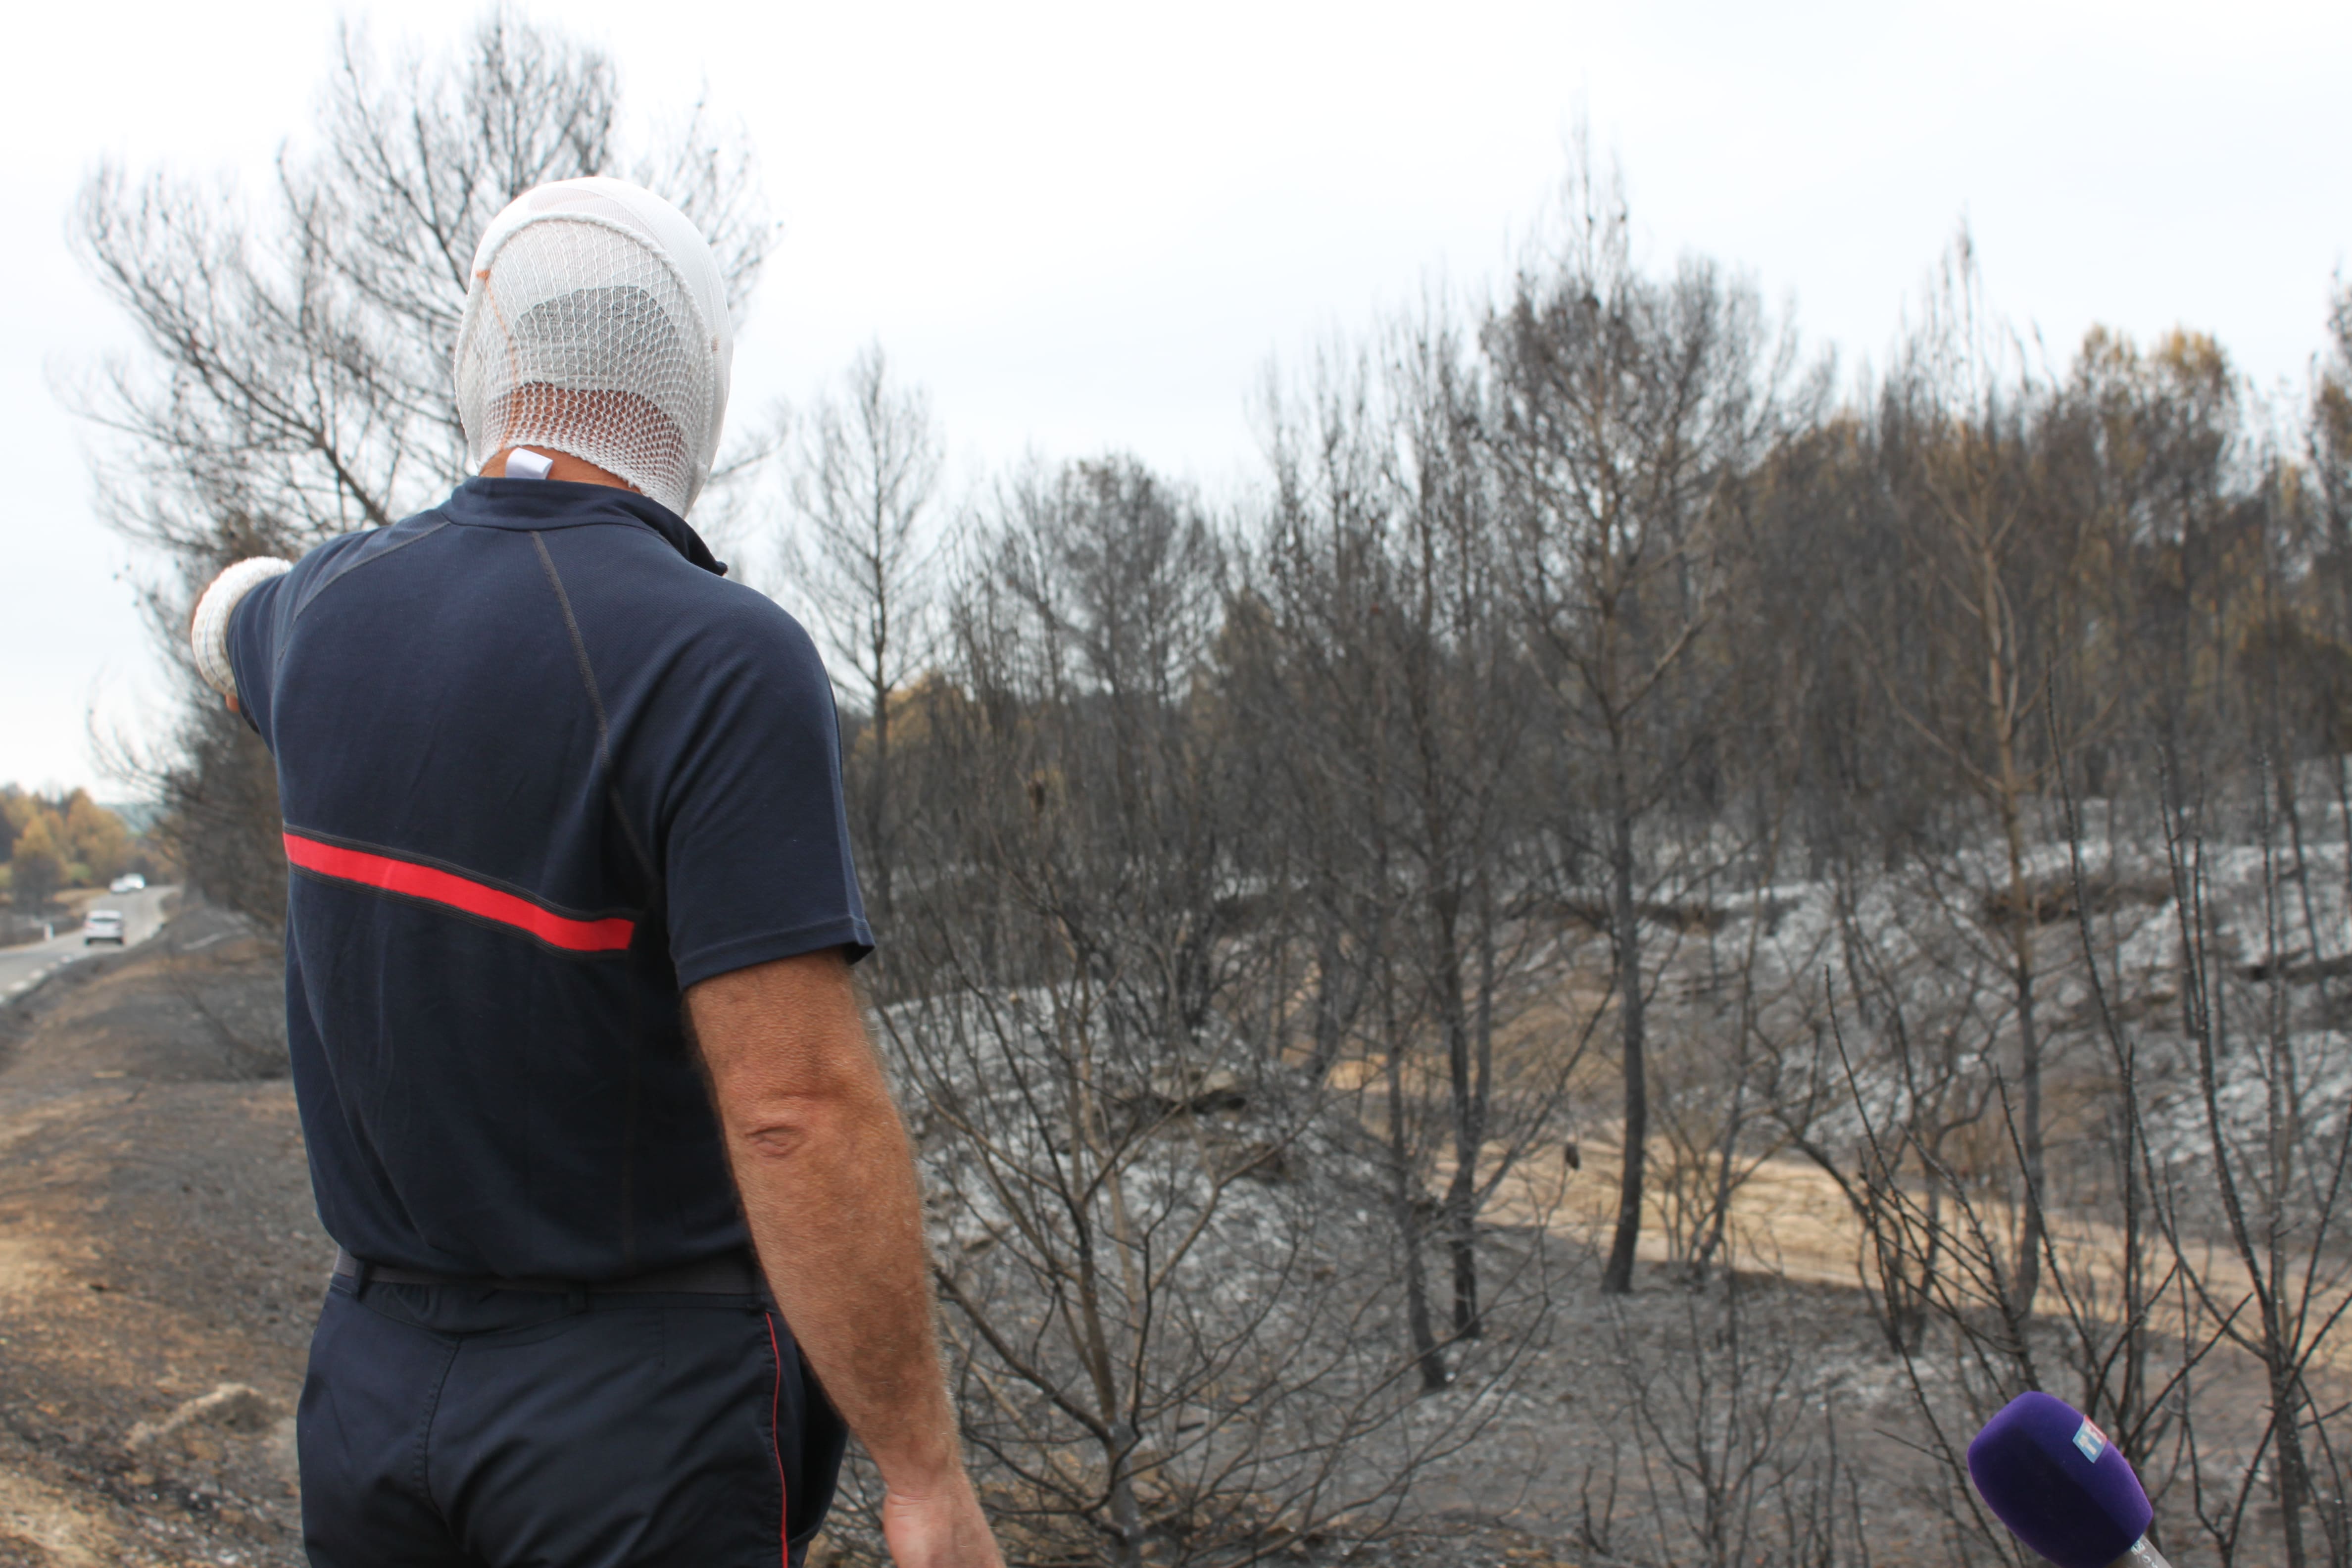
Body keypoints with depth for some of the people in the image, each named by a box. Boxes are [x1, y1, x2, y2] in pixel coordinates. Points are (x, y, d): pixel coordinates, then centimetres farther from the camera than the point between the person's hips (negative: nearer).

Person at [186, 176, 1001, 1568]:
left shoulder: (335, 612, 0)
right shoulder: (721, 661, -21)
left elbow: (232, 624, 27)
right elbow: (797, 1109, -25)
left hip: (373, 1383, 6)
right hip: (646, 1419, -6)